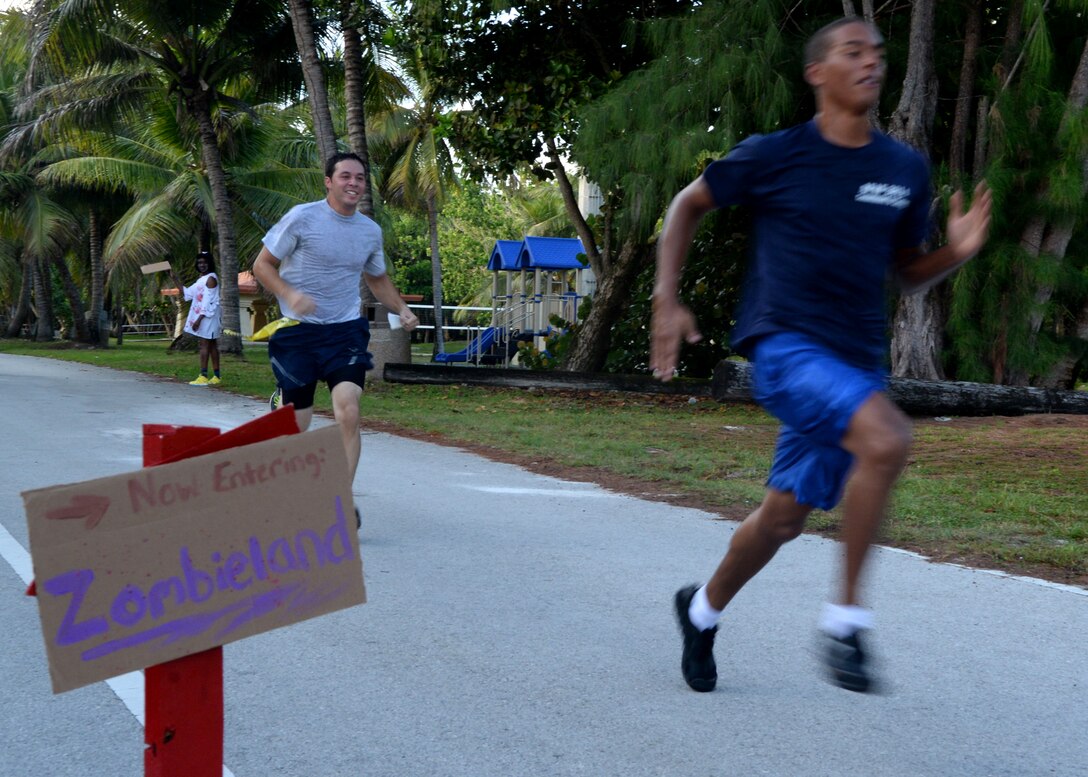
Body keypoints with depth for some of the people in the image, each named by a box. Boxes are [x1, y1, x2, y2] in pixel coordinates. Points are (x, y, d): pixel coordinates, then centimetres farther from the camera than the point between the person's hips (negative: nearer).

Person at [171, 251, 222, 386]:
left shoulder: (210, 278, -12)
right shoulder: (201, 279, 18)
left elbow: (208, 301, -18)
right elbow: (187, 293, 19)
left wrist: (199, 319, -22)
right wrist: (175, 278, 15)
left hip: (208, 316, -10)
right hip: (203, 316, 10)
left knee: (204, 344, -12)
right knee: (211, 345, 9)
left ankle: (203, 376, -15)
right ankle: (216, 376, 11)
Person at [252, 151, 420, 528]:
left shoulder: (371, 231, 8)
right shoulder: (302, 217, -6)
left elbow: (377, 278, 26)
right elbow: (262, 264, -3)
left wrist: (401, 308, 8)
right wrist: (289, 294, -22)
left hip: (346, 331, 3)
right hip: (298, 331, -2)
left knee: (348, 412, -18)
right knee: (295, 424, 2)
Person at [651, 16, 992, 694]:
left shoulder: (906, 170, 8)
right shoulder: (773, 156, -4)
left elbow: (909, 272, 17)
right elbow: (689, 206, 9)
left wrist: (958, 252, -5)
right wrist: (667, 301, 1)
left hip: (857, 362, 5)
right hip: (785, 345, -5)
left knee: (783, 520, 10)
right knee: (887, 438, -30)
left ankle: (703, 609, 38)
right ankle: (847, 619, -17)